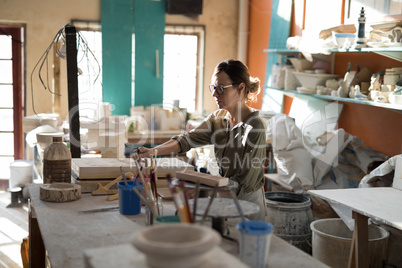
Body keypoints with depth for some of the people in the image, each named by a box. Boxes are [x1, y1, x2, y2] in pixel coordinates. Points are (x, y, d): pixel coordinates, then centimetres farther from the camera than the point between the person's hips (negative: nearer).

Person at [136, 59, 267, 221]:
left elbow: (245, 181, -18)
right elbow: (187, 139, -8)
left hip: (248, 204, -6)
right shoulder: (218, 118, 3)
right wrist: (153, 151, -23)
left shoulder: (254, 127, -18)